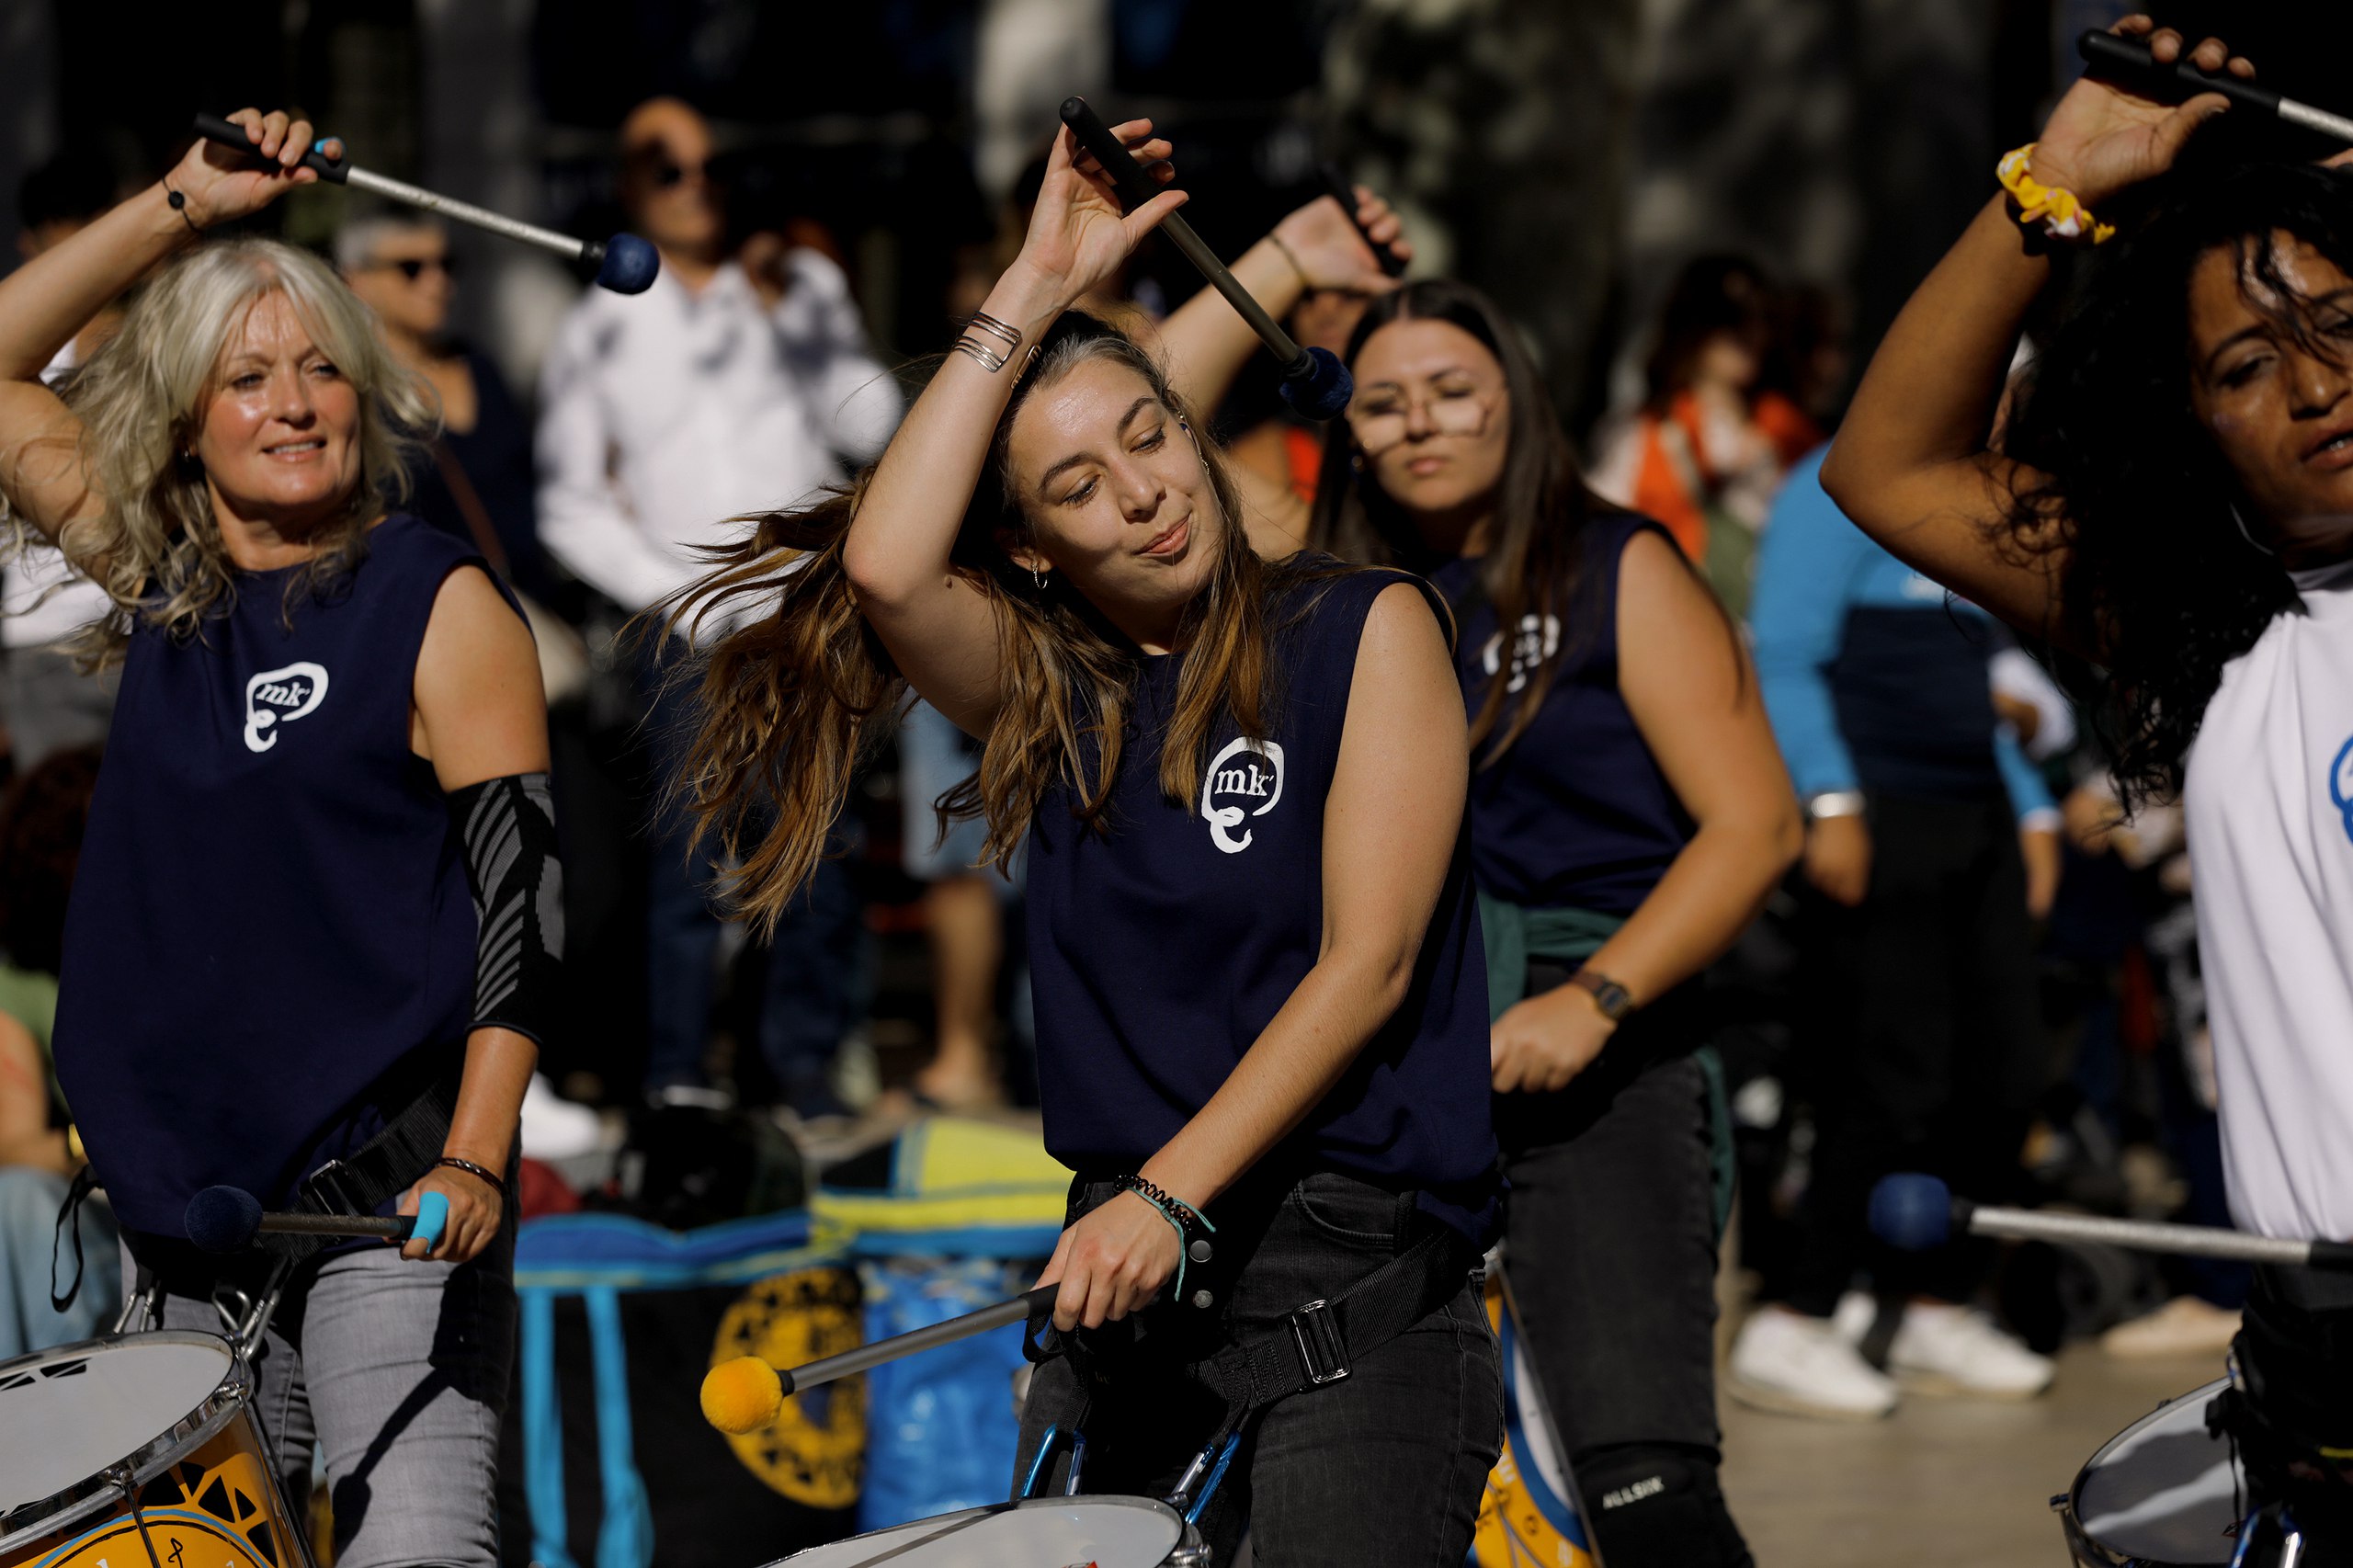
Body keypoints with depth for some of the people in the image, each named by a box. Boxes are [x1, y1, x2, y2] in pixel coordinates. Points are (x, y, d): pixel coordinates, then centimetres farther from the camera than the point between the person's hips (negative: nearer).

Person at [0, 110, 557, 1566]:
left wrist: (475, 1162, -18)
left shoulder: (438, 601, -3)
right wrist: (181, 206, 7)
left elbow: (521, 887, -8)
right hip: (185, 1175, 6)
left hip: (391, 1178, -6)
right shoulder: (163, 584, 12)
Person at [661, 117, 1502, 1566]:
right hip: (1132, 1285, 4)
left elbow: (1365, 965, -9)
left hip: (1353, 1286, -4)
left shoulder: (1364, 630, 0)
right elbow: (887, 566, -11)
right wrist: (1033, 293, -6)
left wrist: (1172, 1194, -18)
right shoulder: (1048, 692, 11)